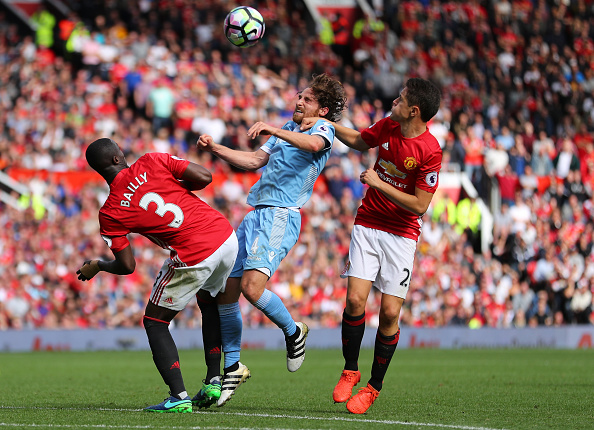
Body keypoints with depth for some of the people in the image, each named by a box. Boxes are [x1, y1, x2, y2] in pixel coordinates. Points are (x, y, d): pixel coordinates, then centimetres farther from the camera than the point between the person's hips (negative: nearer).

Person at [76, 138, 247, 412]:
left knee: (154, 323, 12)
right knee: (209, 303, 32)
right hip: (228, 237, 5)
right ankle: (214, 382, 27)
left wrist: (96, 267, 21)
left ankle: (179, 397, 1)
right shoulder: (152, 162, 4)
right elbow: (204, 177, -1)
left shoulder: (109, 214, -2)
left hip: (194, 257, -5)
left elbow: (127, 266, 1)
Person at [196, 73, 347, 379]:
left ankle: (292, 332, 3)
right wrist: (215, 148, 20)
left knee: (252, 286, -25)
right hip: (256, 213, 8)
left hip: (282, 216, -8)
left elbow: (313, 144, -26)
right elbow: (255, 160, 29)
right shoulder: (287, 130, 25)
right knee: (226, 291, 3)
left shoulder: (323, 129, -1)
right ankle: (231, 368, 13)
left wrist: (274, 130, -39)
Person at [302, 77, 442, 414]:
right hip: (368, 224, 4)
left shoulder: (430, 152, -18)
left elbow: (419, 205, -17)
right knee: (355, 300, -11)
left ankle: (374, 386, 10)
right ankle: (350, 371, 9)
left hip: (402, 234, -4)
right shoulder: (387, 127, -1)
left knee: (390, 313, -6)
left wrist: (379, 184, -16)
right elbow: (359, 141, 22)